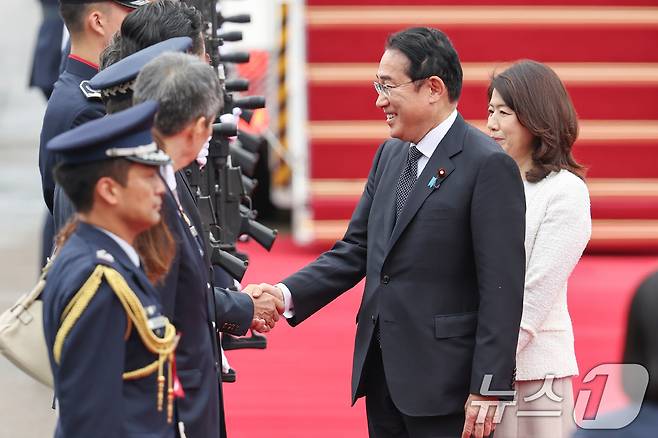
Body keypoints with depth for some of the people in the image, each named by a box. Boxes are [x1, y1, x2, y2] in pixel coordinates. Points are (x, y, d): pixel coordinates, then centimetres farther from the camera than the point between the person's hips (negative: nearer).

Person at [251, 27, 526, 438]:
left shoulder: (490, 166, -12)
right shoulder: (390, 156, 13)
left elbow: (502, 288, -15)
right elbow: (355, 250, 14)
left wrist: (487, 389, -18)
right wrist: (287, 295, -2)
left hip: (443, 380, -8)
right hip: (382, 372, 8)